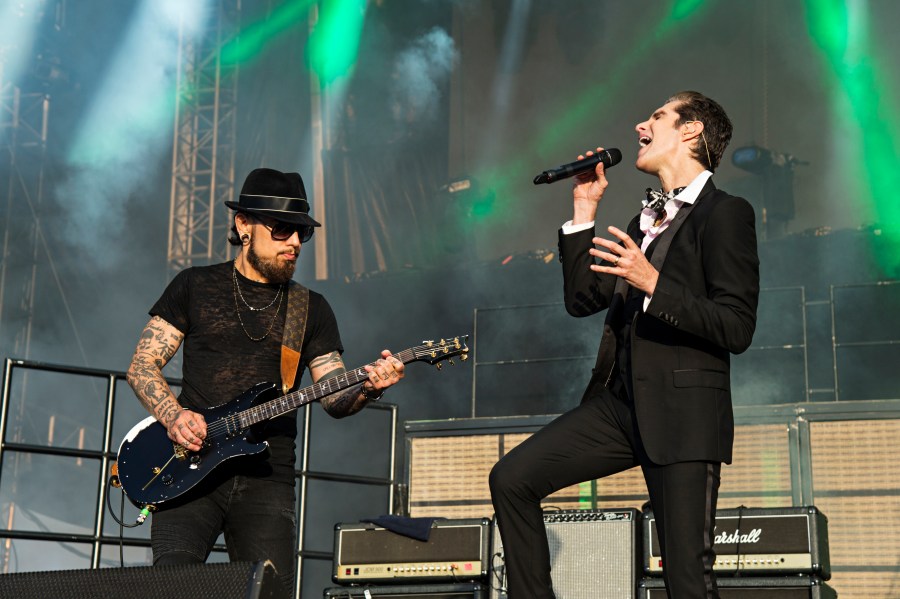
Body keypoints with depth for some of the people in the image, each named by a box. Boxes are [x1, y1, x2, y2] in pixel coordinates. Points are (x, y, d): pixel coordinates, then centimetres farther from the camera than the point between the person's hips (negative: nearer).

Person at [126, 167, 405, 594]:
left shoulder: (311, 309, 14)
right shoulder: (195, 286, 9)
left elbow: (334, 397, 8)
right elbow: (142, 366, 7)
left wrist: (367, 388, -14)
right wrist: (172, 415, -12)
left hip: (266, 476, 2)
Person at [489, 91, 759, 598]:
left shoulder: (725, 213, -5)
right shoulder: (645, 221, 21)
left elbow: (737, 329, -13)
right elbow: (581, 300, 17)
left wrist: (653, 284, -21)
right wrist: (584, 211, 13)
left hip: (683, 411, -7)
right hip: (619, 402, 8)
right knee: (512, 479, -5)